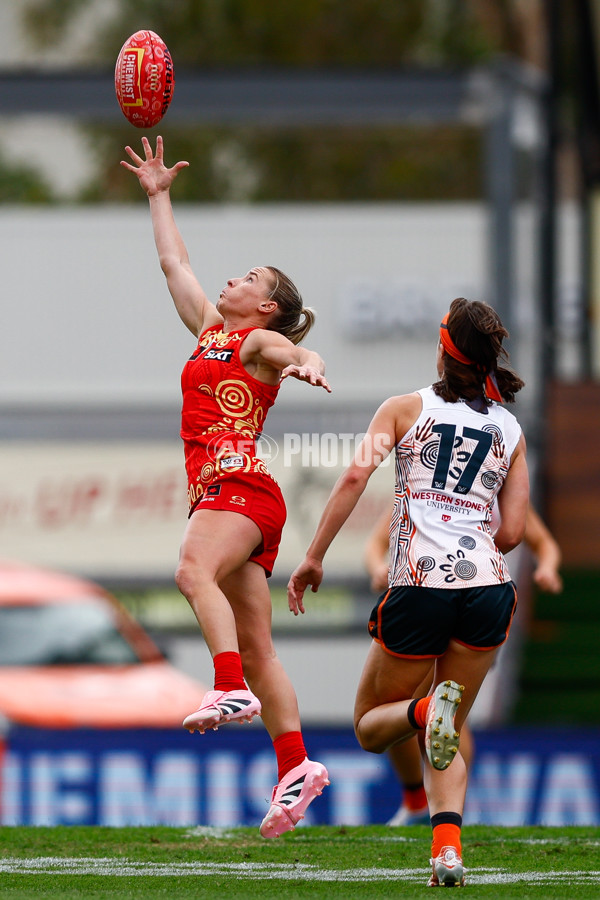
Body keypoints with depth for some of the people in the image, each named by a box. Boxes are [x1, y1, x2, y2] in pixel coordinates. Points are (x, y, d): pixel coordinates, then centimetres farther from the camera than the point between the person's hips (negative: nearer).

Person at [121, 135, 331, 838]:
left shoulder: (263, 342, 3)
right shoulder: (209, 330, 25)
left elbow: (294, 354, -19)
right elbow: (174, 264, 34)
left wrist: (307, 363, -42)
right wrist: (158, 195, 39)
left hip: (241, 484, -8)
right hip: (215, 492, 8)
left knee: (194, 571, -34)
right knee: (256, 647, 0)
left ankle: (232, 690, -46)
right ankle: (296, 766, -5)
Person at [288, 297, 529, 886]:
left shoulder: (406, 408, 8)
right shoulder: (510, 430, 15)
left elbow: (355, 476, -6)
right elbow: (511, 533, 11)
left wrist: (314, 557, -3)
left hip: (420, 584, -3)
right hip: (488, 585, 3)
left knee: (370, 727, 14)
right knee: (448, 736, 18)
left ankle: (428, 711, -22)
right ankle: (447, 846, -7)